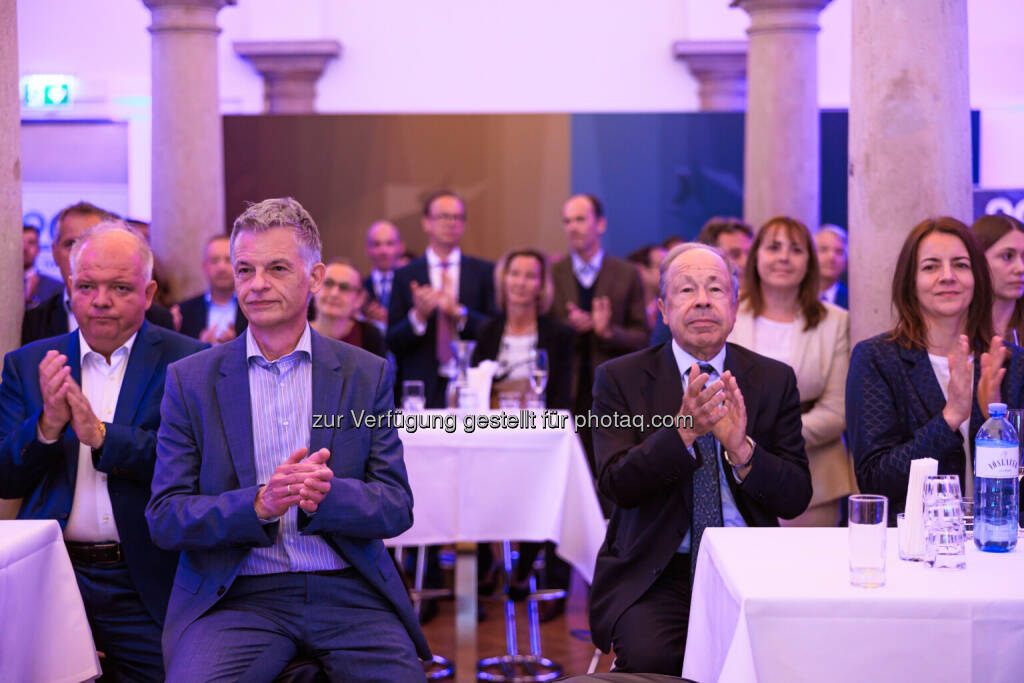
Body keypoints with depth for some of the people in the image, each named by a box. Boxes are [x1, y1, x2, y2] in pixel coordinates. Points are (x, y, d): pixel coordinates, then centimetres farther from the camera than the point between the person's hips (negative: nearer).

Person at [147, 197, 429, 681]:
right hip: (236, 597, -1)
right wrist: (259, 505, -17)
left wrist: (327, 495, -17)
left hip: (347, 592, 2)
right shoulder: (190, 380, 6)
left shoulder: (367, 374, 9)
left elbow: (397, 508, 5)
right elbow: (164, 518, 0)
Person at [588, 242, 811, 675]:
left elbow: (795, 500, 3)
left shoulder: (774, 380, 9)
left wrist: (742, 448, -16)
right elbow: (617, 484, -8)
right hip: (654, 571, -1)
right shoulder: (620, 378, 4)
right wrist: (684, 431, -22)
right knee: (651, 657, -30)